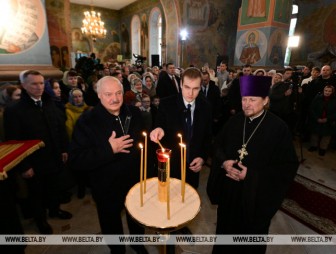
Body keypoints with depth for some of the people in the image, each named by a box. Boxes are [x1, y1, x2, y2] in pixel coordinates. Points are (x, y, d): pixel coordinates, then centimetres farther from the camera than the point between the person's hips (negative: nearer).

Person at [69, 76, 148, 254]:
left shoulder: (134, 113, -7)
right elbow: (75, 160, -24)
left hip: (136, 180, 4)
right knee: (111, 224, 24)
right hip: (107, 187, -3)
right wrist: (109, 149, -31)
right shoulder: (87, 121, -19)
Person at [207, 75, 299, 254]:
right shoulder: (234, 121, -2)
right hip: (229, 190, 4)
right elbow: (218, 146, 6)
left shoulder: (278, 128, -15)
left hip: (257, 195, -3)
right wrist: (224, 162, -14)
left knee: (251, 234, 20)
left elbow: (288, 166, -14)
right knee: (226, 228, 23)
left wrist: (252, 175, -22)